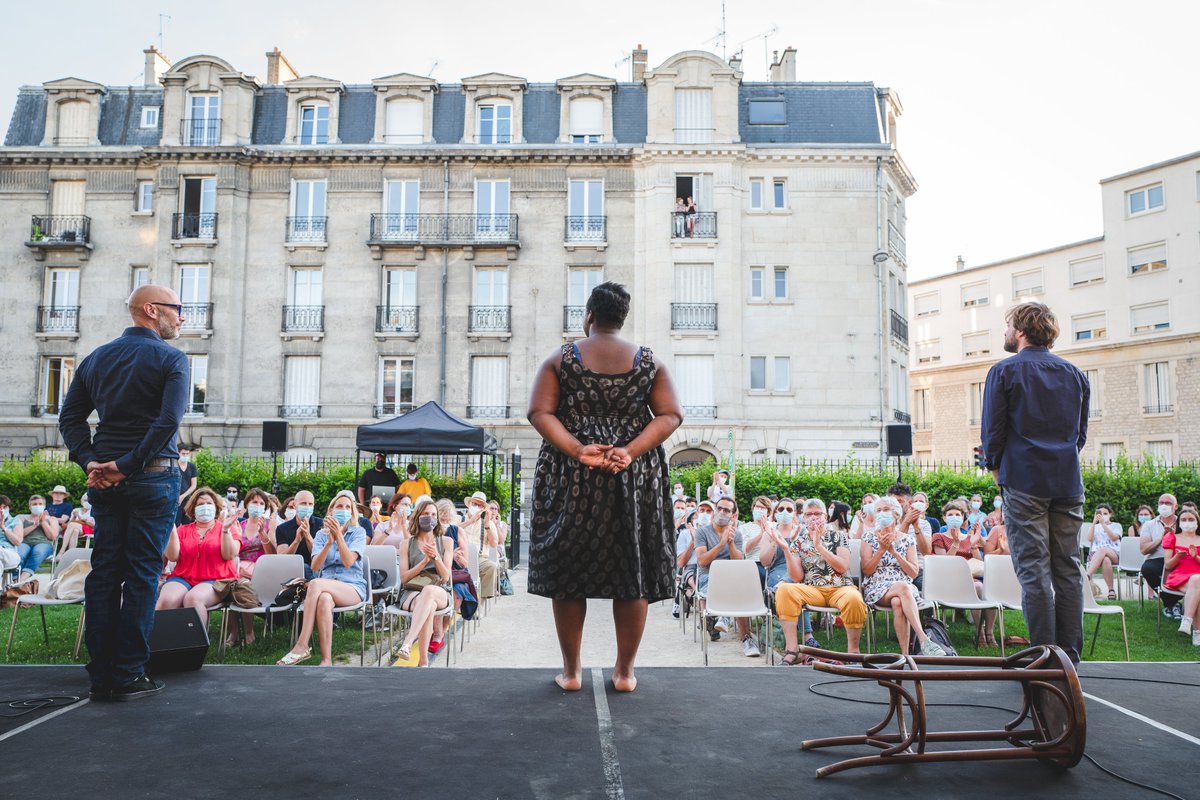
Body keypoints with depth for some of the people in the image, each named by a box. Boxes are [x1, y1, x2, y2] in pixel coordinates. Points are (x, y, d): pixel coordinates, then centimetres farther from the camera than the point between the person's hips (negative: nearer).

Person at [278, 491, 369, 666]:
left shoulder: (358, 532, 7)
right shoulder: (321, 534, 16)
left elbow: (348, 562, -9)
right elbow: (315, 567, 1)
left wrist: (338, 535, -18)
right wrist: (329, 542, -13)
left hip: (353, 588, -2)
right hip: (327, 588, 2)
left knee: (315, 584, -34)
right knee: (324, 600, -39)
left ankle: (302, 646, -36)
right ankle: (326, 661, -42)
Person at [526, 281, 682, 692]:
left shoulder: (560, 359, 2)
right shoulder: (649, 362, 5)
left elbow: (540, 413, -9)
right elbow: (670, 415, -4)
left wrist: (577, 450, -16)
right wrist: (631, 451, -13)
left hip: (570, 479, -1)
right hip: (636, 480, 1)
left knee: (567, 569, 8)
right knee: (632, 570, 9)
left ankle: (571, 670, 16)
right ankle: (625, 671, 16)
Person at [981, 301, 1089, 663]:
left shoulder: (1004, 371, -4)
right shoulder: (1075, 374, 13)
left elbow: (992, 429, -5)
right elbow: (1082, 431, 16)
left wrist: (996, 467, 9)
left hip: (1024, 482, -5)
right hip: (1069, 483, 5)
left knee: (1033, 569, -4)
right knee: (1068, 569, 8)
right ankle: (1069, 656, 11)